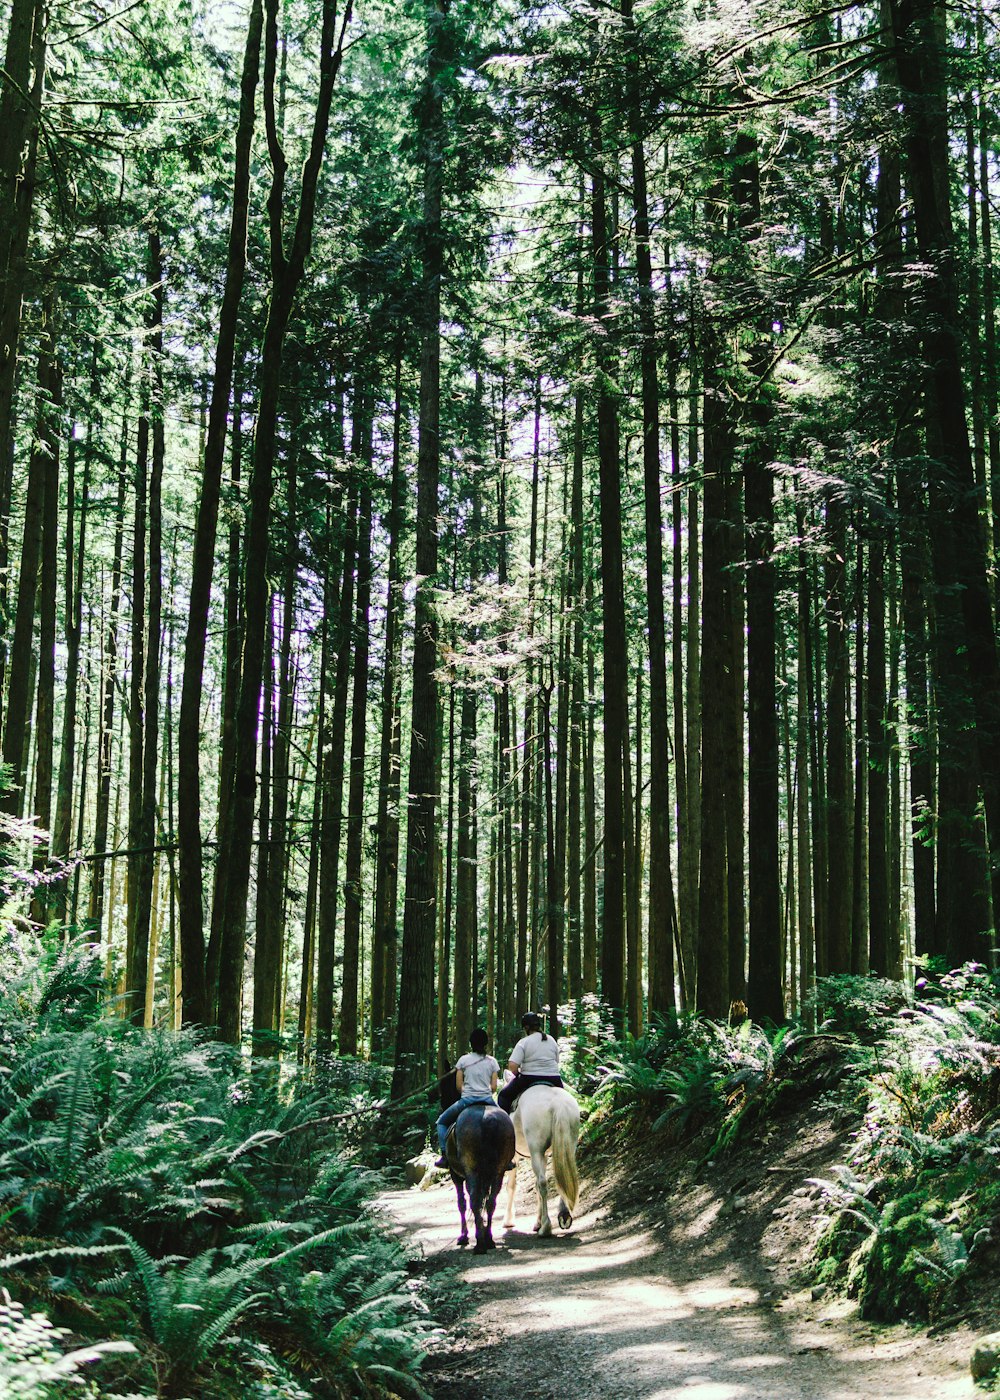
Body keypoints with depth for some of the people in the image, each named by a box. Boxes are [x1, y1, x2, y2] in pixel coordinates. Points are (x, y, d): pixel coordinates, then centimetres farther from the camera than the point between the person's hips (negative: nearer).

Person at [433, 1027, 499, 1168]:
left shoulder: (464, 1060, 0)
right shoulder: (492, 1061, 3)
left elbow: (458, 1086, 1)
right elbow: (494, 1087, 2)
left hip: (466, 1099, -2)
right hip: (487, 1100, 2)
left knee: (442, 1122, 19)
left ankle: (445, 1155, 3)